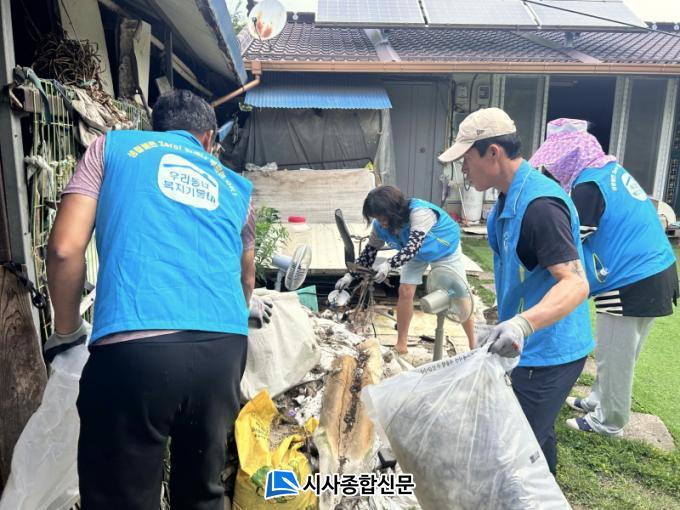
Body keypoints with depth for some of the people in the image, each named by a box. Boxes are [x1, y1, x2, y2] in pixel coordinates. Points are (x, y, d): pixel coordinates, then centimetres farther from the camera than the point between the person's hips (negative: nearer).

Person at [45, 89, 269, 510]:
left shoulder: (113, 146, 16)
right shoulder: (235, 186, 24)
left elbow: (65, 249, 5)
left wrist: (67, 331, 19)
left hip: (133, 347, -3)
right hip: (224, 346, 4)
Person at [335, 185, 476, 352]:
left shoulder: (419, 213, -43)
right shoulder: (380, 225, -23)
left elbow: (413, 246, -53)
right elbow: (370, 251, -11)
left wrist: (389, 265, -66)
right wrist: (350, 275, -18)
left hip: (445, 249, -4)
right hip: (416, 255, 5)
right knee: (405, 292, -7)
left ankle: (473, 346, 15)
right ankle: (401, 345, 6)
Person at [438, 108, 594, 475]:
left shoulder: (539, 204, -26)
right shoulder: (510, 198, 6)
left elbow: (575, 283, -32)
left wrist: (523, 323, -48)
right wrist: (505, 311, 26)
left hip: (549, 353, -10)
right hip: (535, 348, 10)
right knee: (536, 435, 26)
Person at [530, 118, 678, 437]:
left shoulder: (588, 187, -18)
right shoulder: (613, 171, 10)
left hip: (632, 286, -9)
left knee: (615, 359, 7)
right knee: (614, 354, 22)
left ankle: (608, 422, 22)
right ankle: (599, 401, 38)